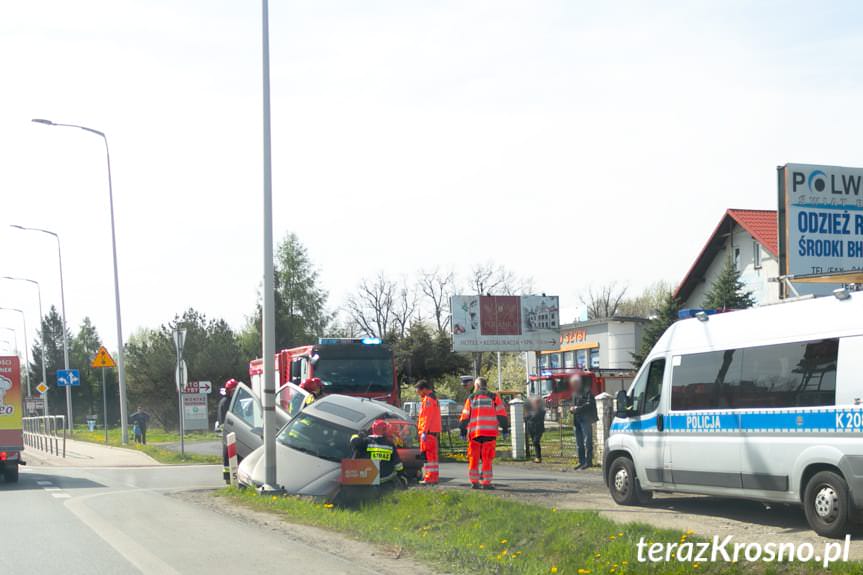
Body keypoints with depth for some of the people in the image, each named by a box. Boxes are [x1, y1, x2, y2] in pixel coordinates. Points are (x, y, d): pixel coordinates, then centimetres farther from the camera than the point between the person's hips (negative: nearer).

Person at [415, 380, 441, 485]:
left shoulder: (428, 399, -11)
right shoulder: (434, 398, 21)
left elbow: (427, 417, -19)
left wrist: (424, 432, -21)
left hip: (428, 432, -10)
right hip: (434, 432, 10)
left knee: (427, 454, -10)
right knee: (433, 455, 13)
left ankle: (429, 478, -13)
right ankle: (434, 477, 17)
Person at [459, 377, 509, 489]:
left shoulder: (471, 399, 9)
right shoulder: (494, 397, 6)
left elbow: (465, 417, 9)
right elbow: (501, 414, 2)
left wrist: (463, 432, 15)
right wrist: (505, 429, 6)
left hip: (474, 433, 1)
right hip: (490, 432, -1)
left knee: (474, 458, 9)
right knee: (487, 458, 0)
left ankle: (474, 482, 8)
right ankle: (486, 483, -4)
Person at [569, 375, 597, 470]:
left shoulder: (587, 391, -6)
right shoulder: (574, 392, 20)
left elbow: (589, 404, -14)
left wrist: (577, 408, -18)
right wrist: (572, 409, 5)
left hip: (585, 419, -9)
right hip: (577, 420, 9)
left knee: (587, 441, -9)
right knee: (579, 443, 10)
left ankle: (588, 461, -8)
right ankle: (581, 461, 15)